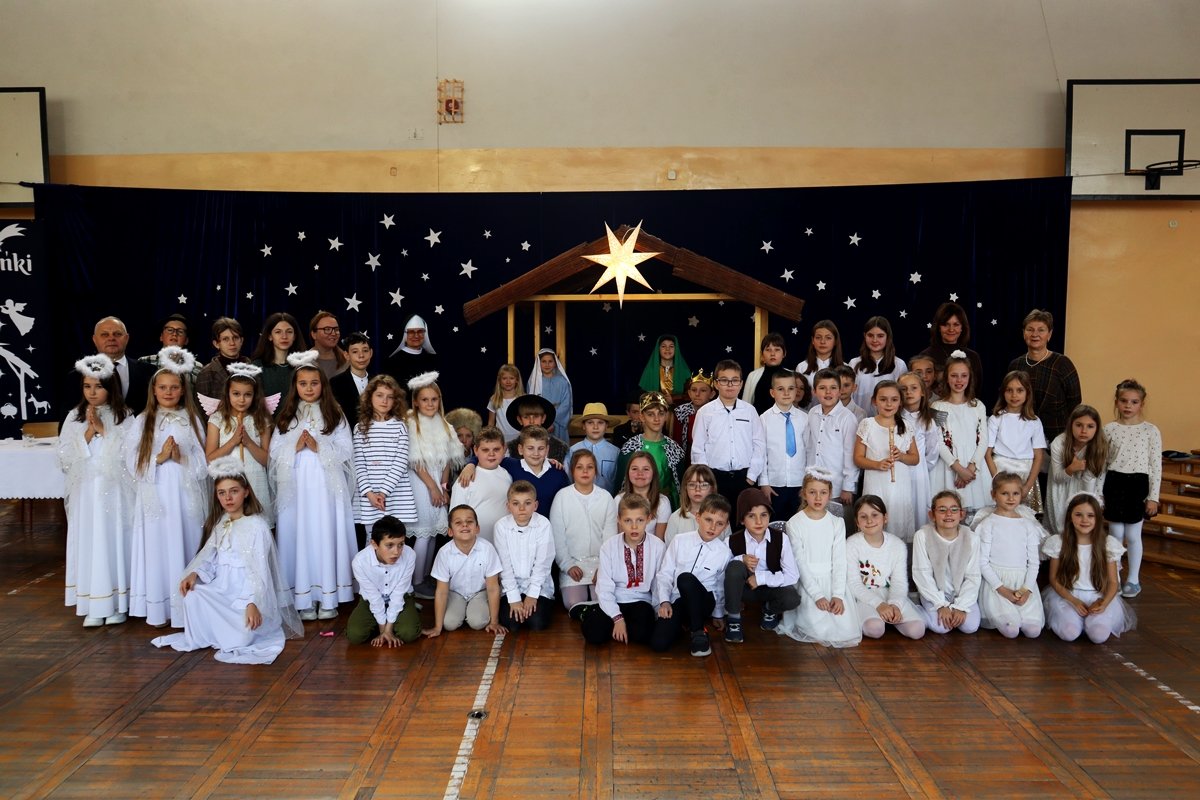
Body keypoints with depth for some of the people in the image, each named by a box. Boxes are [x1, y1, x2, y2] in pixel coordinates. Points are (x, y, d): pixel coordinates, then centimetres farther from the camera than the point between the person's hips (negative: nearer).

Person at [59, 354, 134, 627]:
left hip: (114, 491, -2)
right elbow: (65, 458, 1)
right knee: (88, 544, 2)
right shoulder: (74, 418, 7)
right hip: (86, 492, 2)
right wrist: (88, 433, -9)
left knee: (114, 542, 1)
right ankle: (93, 606, 9)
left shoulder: (125, 417, 0)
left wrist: (103, 430, -9)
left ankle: (118, 604, 11)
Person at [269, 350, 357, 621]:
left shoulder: (335, 415, 5)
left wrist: (319, 447, -13)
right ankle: (304, 599, 9)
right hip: (296, 488, 2)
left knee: (326, 537, -2)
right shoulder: (286, 417, 10)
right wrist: (295, 447, -11)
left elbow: (346, 451, -1)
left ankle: (329, 598, 6)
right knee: (299, 537, 0)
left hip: (327, 488, -1)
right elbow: (274, 452, 5)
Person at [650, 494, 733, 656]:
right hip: (675, 601, 0)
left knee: (685, 578, -36)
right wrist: (664, 602, -10)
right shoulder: (679, 541, -1)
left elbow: (721, 587, 13)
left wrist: (718, 615, 21)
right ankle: (683, 623, 5)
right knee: (658, 643, -27)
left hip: (702, 602, 0)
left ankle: (698, 632, -19)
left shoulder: (725, 553, -1)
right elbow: (664, 574, 2)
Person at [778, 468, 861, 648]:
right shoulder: (795, 523, -6)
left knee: (847, 631, -14)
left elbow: (839, 561, -1)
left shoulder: (837, 523, 3)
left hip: (832, 582, 3)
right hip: (807, 584, -3)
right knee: (821, 630, -21)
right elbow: (800, 562, -9)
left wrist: (838, 594, -13)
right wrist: (817, 595, -17)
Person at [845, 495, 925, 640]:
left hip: (891, 595, 3)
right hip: (864, 597, -3)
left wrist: (895, 604, -22)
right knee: (875, 628, -33)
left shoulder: (898, 545, 0)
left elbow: (899, 582, -2)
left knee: (917, 630, -19)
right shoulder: (852, 545, -9)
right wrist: (879, 604, -24)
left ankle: (888, 617, 8)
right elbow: (854, 584, -12)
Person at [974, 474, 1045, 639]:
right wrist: (1002, 589, -13)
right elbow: (983, 562, -4)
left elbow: (1033, 561, 8)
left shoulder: (1028, 525, 10)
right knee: (1011, 630, -22)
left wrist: (1026, 589, -8)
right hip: (996, 581, -3)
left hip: (1023, 582, 3)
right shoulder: (988, 524, -1)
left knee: (1034, 630, -16)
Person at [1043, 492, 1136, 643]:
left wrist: (1103, 603, -20)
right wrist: (1074, 601, -16)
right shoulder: (1058, 543, -7)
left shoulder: (1108, 544, -4)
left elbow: (1113, 582, 0)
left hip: (1098, 597, 1)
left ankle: (1093, 617, 7)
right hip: (1067, 595, -1)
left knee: (1099, 635, -26)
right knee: (1069, 633, -27)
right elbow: (1054, 579, -1)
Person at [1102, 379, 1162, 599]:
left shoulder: (1151, 430, -2)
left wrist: (1153, 497, -5)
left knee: (1133, 535, 6)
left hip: (1138, 484, -1)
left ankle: (1133, 579, 20)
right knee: (1115, 534, 8)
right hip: (1114, 483, 2)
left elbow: (1156, 466, -2)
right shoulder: (1109, 429, 3)